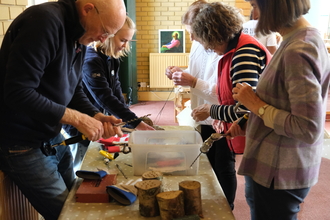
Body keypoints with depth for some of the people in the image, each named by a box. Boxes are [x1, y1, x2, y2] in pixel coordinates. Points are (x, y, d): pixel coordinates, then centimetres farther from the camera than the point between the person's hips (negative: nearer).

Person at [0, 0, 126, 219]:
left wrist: (97, 116, -8)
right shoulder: (44, 21, -24)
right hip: (22, 144, -8)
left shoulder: (80, 37, 4)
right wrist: (77, 118, -24)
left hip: (53, 137, 8)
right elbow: (18, 93, -29)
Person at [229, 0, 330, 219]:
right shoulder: (306, 38, 5)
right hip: (281, 166, 9)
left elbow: (308, 129, -28)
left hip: (280, 173, -9)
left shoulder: (297, 51, -25)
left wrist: (256, 105, -19)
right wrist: (249, 123, 6)